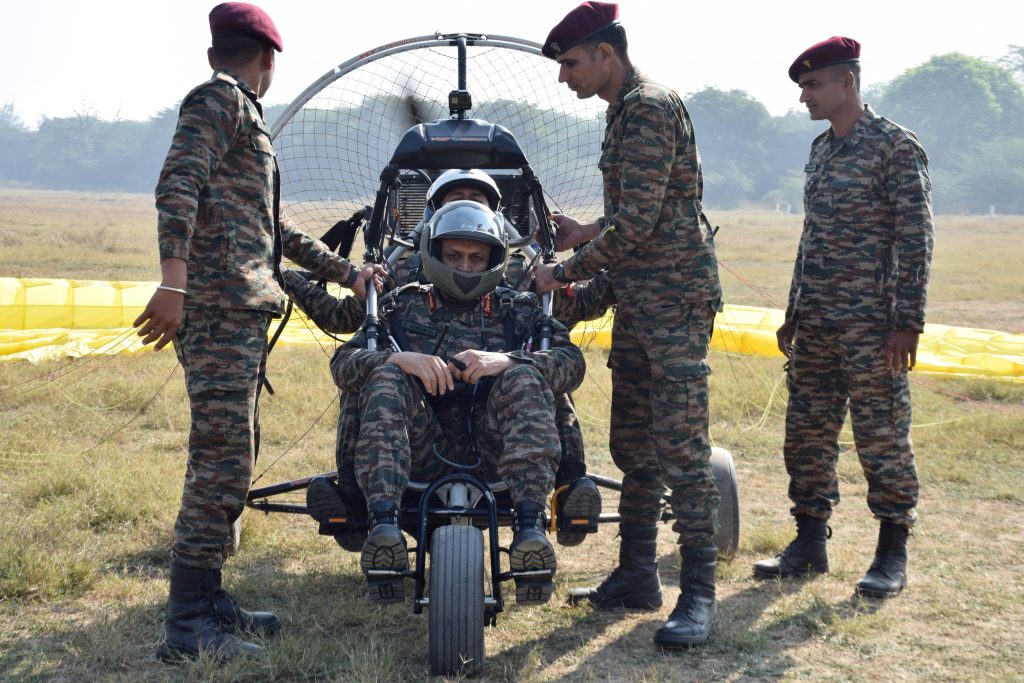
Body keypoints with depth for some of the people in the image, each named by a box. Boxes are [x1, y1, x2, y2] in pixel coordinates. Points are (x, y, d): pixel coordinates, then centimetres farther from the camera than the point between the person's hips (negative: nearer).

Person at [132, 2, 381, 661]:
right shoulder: (220, 99, -2)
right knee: (223, 458, -13)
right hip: (219, 303, -10)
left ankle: (207, 598, 19)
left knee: (235, 455, 12)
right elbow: (177, 186, -17)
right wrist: (173, 280, -29)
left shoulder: (244, 115, 28)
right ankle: (187, 624, -12)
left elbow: (277, 228, 32)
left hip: (242, 309, 10)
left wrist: (347, 272, 33)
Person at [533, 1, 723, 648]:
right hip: (638, 297, 10)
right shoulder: (626, 111, 18)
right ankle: (638, 574, 22)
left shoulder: (650, 108, -14)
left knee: (681, 444, -11)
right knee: (632, 441, 13)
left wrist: (567, 271, -12)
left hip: (676, 294, -10)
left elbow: (637, 223, -20)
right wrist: (587, 232, 17)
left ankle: (699, 594, -7)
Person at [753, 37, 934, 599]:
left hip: (871, 325, -8)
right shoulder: (819, 150, 15)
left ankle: (892, 554, 10)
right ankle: (810, 542, 21)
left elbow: (915, 240, -11)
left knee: (881, 436, -1)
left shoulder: (895, 146, -8)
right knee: (806, 433, 10)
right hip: (815, 325, 8)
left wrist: (907, 322, -16)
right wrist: (793, 315, 18)